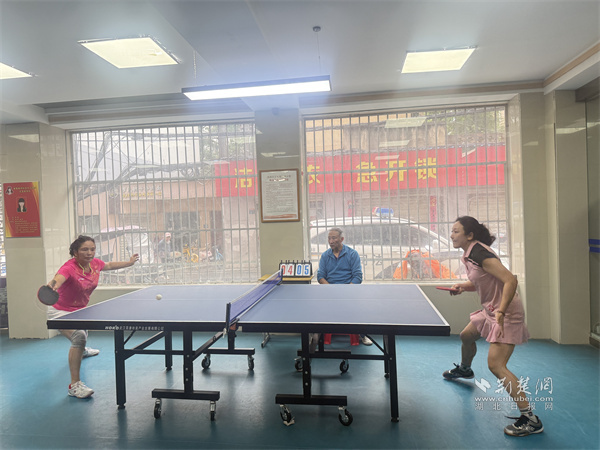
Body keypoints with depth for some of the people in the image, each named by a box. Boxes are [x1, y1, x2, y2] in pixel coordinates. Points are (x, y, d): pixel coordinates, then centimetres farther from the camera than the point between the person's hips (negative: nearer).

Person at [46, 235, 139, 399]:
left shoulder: (95, 263, -13)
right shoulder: (69, 268, -35)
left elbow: (109, 265, 10)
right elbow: (58, 278, -57)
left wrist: (129, 262, 19)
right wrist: (53, 286, -80)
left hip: (80, 310, 8)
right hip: (60, 312, -8)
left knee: (84, 332, 36)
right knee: (79, 336, -32)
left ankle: (82, 350, 75)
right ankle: (74, 385, -25)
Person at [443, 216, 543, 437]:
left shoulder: (480, 253, -25)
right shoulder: (470, 254, 5)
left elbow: (510, 280, -31)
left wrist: (501, 312, -38)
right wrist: (463, 286, 0)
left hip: (505, 314, -10)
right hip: (490, 310, 10)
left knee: (496, 365, -15)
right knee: (466, 336, 27)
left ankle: (531, 420, -7)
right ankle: (465, 369, 58)